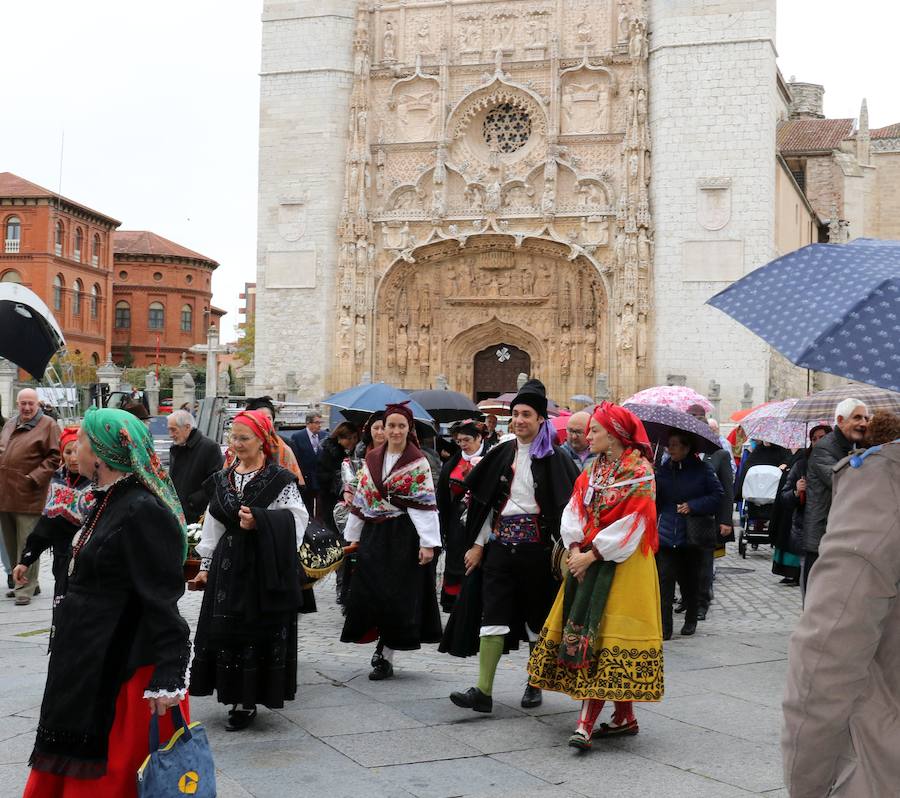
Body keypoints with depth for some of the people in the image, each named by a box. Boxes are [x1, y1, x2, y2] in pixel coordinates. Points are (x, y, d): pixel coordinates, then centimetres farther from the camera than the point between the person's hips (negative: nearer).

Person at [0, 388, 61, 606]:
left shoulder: (48, 425, -4)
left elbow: (55, 457, -8)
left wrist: (34, 477, -15)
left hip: (27, 496, -7)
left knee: (26, 545, -5)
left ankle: (26, 588, 0)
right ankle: (21, 582, 25)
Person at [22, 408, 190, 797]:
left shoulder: (143, 512, -21)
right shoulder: (110, 501, 9)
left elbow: (162, 598, -22)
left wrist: (167, 677, -24)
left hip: (120, 668, -10)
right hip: (88, 662, 10)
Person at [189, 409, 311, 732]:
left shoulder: (280, 479, -5)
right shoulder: (222, 479, 12)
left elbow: (296, 521, -11)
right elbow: (213, 525, 15)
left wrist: (259, 521, -22)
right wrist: (206, 565, 15)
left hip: (265, 568, -5)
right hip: (228, 565, 5)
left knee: (260, 633, -2)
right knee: (225, 631, 5)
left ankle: (248, 702, 7)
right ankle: (238, 697, 16)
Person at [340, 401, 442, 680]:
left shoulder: (418, 462, -5)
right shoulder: (372, 459, 9)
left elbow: (425, 504, -11)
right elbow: (361, 498, 13)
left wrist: (427, 543, -17)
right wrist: (354, 536, 12)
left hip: (403, 536, -5)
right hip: (374, 536, 5)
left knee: (397, 595, -1)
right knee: (370, 592, 4)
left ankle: (386, 656, 7)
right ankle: (383, 647, 21)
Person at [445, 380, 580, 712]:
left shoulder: (553, 458, -2)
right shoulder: (501, 454, 10)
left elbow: (565, 504, -7)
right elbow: (487, 502, 12)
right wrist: (478, 544, 7)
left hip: (536, 546, -3)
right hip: (499, 545, 3)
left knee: (536, 616, 7)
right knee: (492, 615, -4)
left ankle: (535, 685, 22)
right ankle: (483, 691, -7)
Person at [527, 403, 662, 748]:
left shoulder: (639, 472, -9)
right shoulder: (593, 470, 13)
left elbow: (631, 524, -15)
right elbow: (574, 511, 6)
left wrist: (590, 554, -16)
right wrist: (576, 548, -10)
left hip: (622, 564, -7)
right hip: (587, 559, 7)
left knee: (603, 636, -11)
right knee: (586, 634, 7)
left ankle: (586, 722, -14)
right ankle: (624, 717, 16)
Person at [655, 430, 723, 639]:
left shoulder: (702, 469, -4)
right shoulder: (663, 470, 5)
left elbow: (717, 495, -4)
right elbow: (654, 501, 9)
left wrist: (692, 506, -12)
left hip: (692, 535, -1)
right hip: (666, 534, 2)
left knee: (690, 580, 12)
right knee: (664, 580, -9)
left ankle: (691, 620, 32)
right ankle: (664, 627, -7)